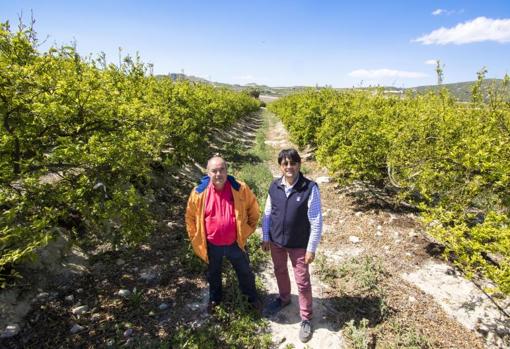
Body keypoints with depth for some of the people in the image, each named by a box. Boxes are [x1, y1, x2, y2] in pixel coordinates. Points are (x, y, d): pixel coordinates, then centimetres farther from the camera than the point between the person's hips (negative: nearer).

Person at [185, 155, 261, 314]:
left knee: (245, 272, 20)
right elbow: (190, 217, -1)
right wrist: (196, 238, 1)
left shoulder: (240, 189, -16)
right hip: (212, 245, 1)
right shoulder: (199, 192, -15)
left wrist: (249, 228, 2)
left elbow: (253, 208, 0)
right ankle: (214, 299, 53)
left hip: (235, 243, 0)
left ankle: (253, 298, 47)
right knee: (213, 274, 25)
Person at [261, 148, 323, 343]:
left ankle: (306, 318, 30)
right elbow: (267, 213, 4)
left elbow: (316, 221, -15)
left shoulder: (310, 188, -20)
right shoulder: (274, 186, -7)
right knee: (280, 272, 24)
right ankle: (283, 299, 51)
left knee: (302, 281, 9)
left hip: (299, 245, -4)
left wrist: (311, 248, -13)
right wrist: (265, 237, 4)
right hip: (276, 241, 4)